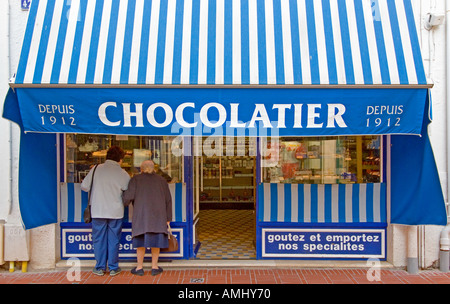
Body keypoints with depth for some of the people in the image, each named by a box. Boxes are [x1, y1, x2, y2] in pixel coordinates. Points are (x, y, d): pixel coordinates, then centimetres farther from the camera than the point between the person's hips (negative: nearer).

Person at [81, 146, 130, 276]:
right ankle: (113, 268, 17)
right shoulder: (123, 174, -5)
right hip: (116, 212, 0)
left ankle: (100, 268, 18)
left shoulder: (96, 169, -3)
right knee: (114, 240, 10)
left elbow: (84, 186, 3)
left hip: (98, 211, 0)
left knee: (99, 239, 10)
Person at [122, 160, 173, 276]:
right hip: (158, 214, 2)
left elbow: (129, 195, -7)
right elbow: (168, 200, 9)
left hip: (141, 214, -1)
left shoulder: (136, 179, 4)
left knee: (141, 239, 7)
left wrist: (124, 203, 14)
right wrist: (168, 218, 13)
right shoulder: (161, 180, 11)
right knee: (156, 238, 8)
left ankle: (139, 267, 15)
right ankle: (154, 267, 13)